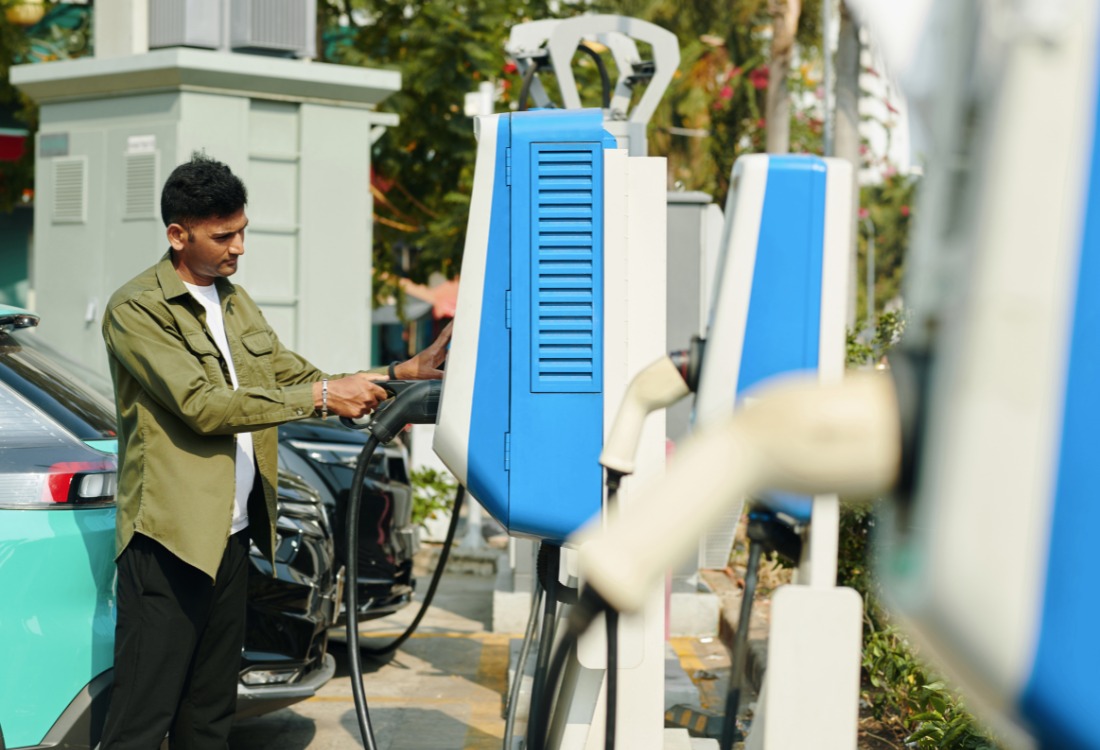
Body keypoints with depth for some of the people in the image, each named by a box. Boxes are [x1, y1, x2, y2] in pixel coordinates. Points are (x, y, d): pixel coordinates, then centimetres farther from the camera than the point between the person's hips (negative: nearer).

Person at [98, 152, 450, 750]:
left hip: (232, 537, 8)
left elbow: (296, 377, 20)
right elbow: (203, 404, -20)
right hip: (169, 540, -8)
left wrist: (402, 373, 8)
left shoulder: (236, 304, 18)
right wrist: (322, 397, -21)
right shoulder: (136, 310, -9)